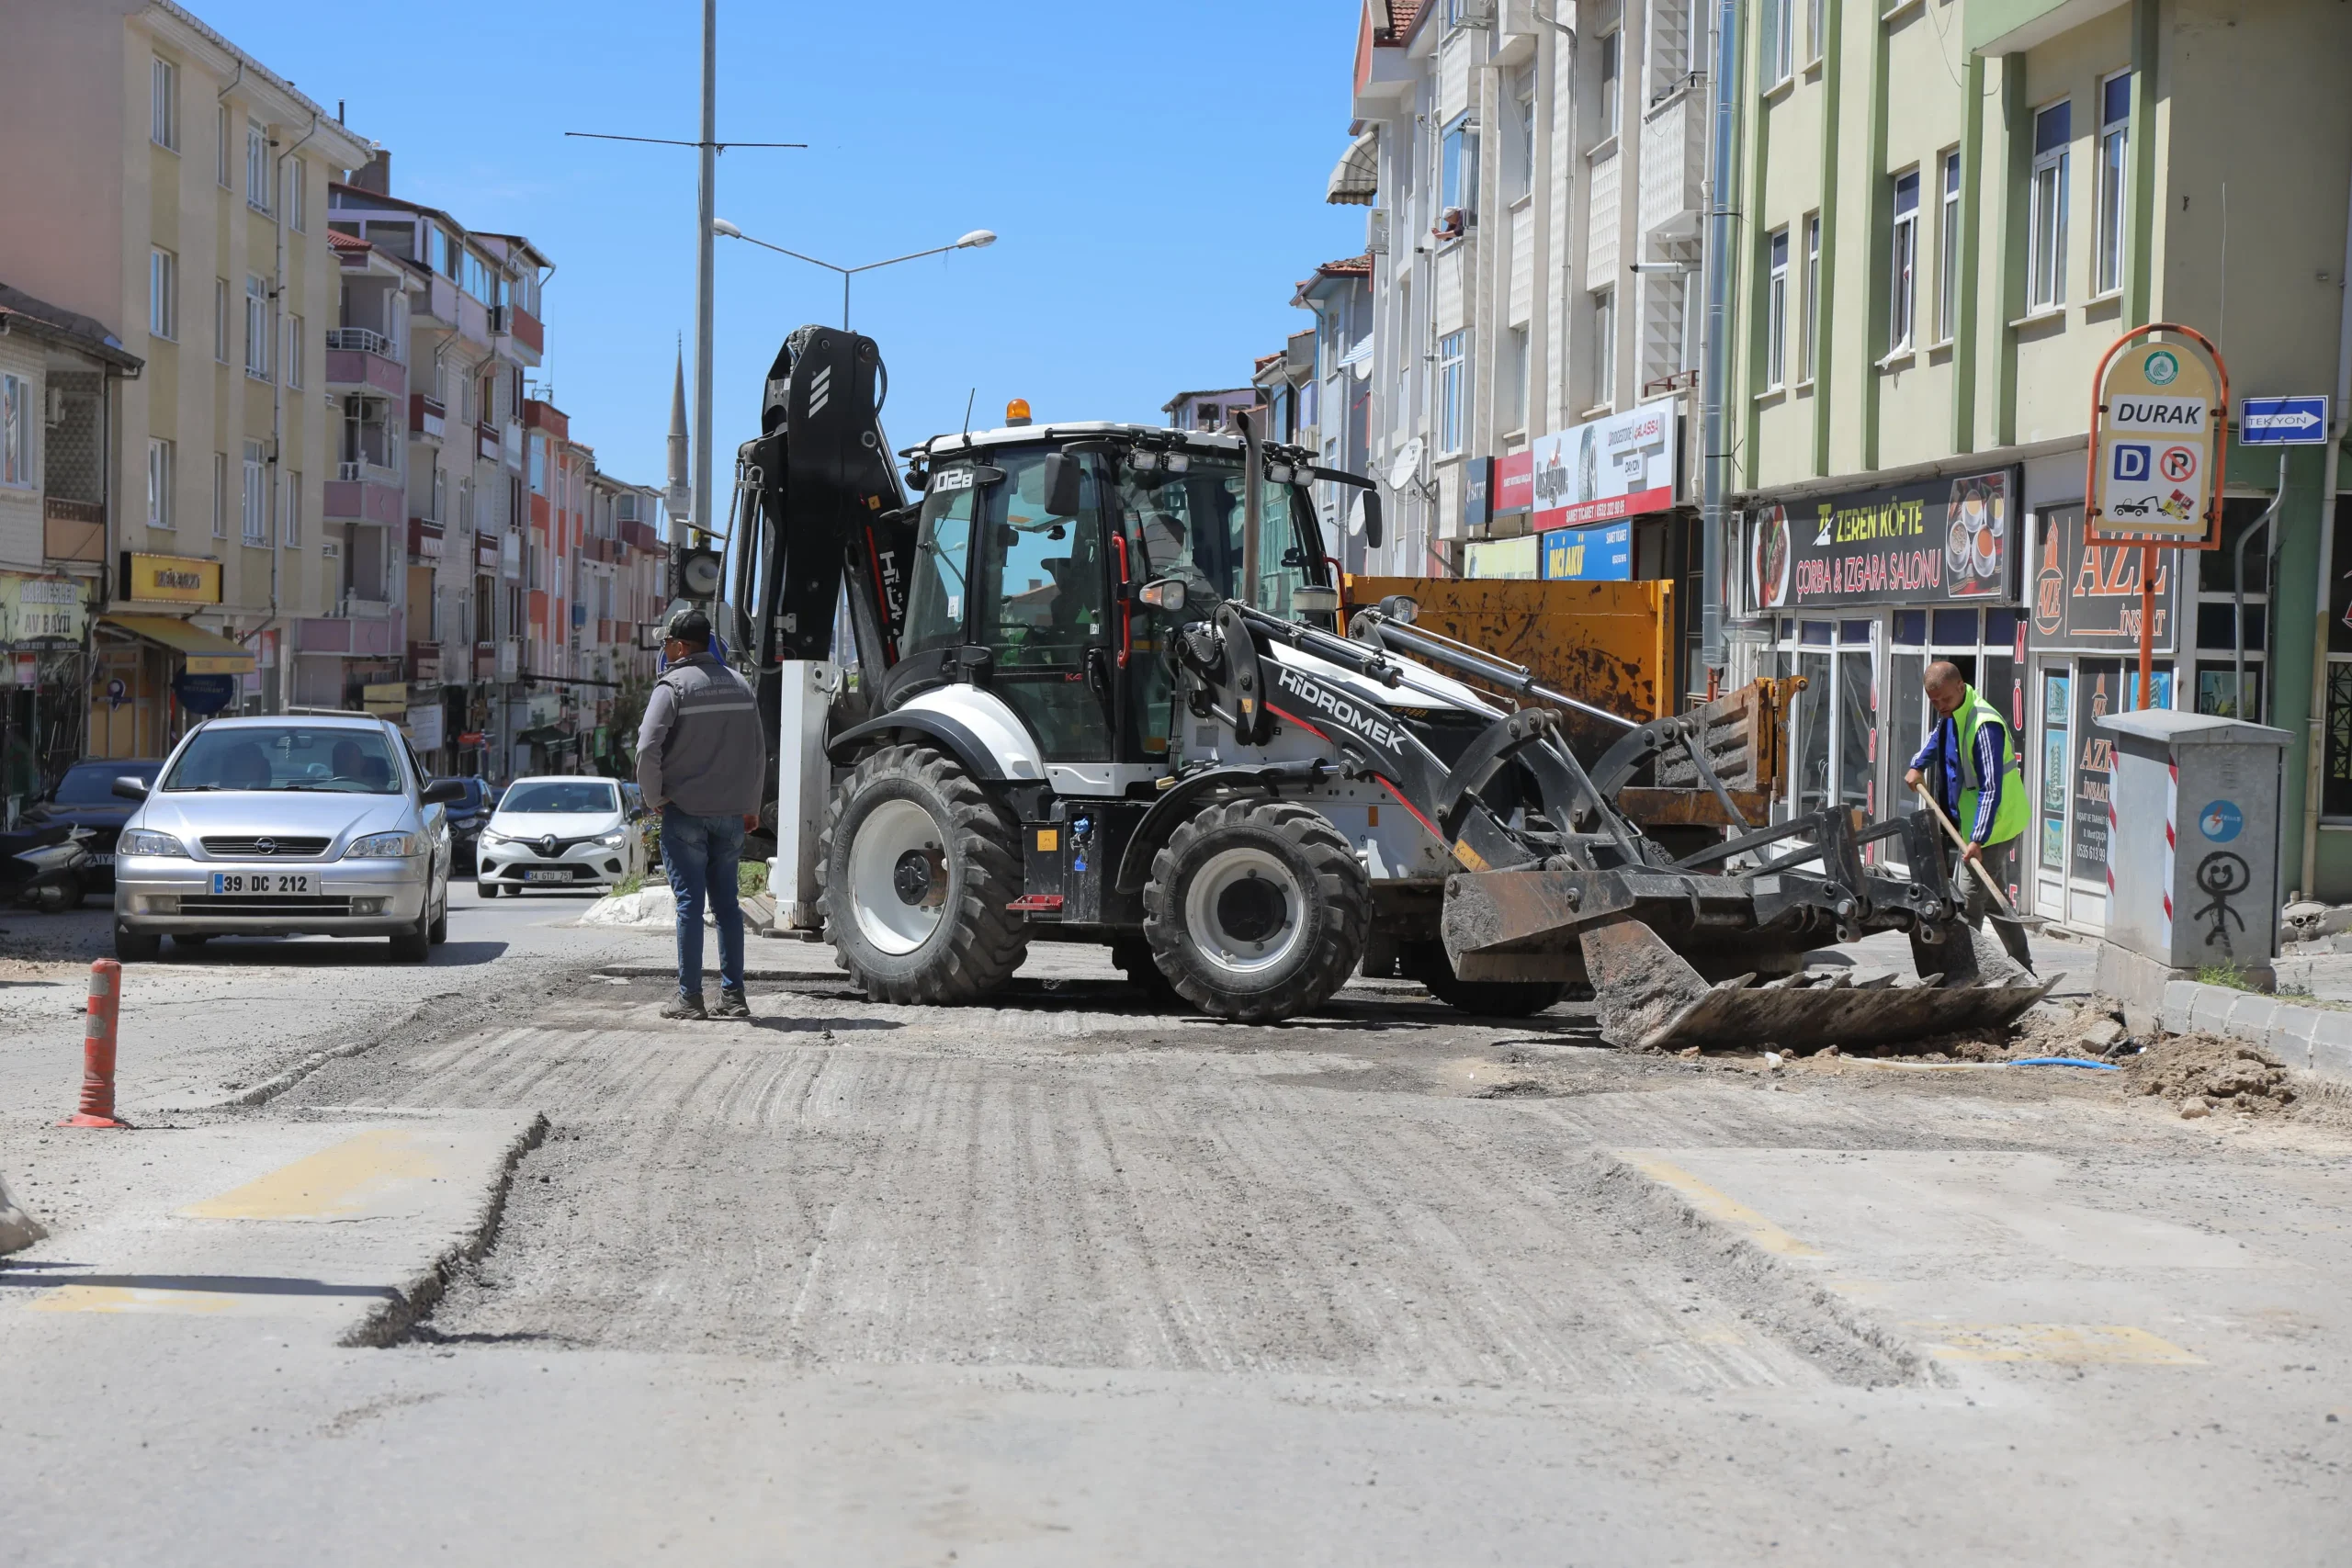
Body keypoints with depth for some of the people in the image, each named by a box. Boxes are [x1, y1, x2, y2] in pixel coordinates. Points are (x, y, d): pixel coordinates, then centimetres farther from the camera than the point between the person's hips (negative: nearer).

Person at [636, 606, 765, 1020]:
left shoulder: (672, 686, -9)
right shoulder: (740, 686, 10)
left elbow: (648, 749, -17)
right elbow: (758, 751, 15)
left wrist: (655, 798, -3)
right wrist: (751, 807, 21)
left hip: (685, 812, -5)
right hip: (732, 814, 5)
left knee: (689, 902, -2)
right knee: (726, 902, 10)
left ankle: (689, 998, -1)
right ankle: (733, 995, 8)